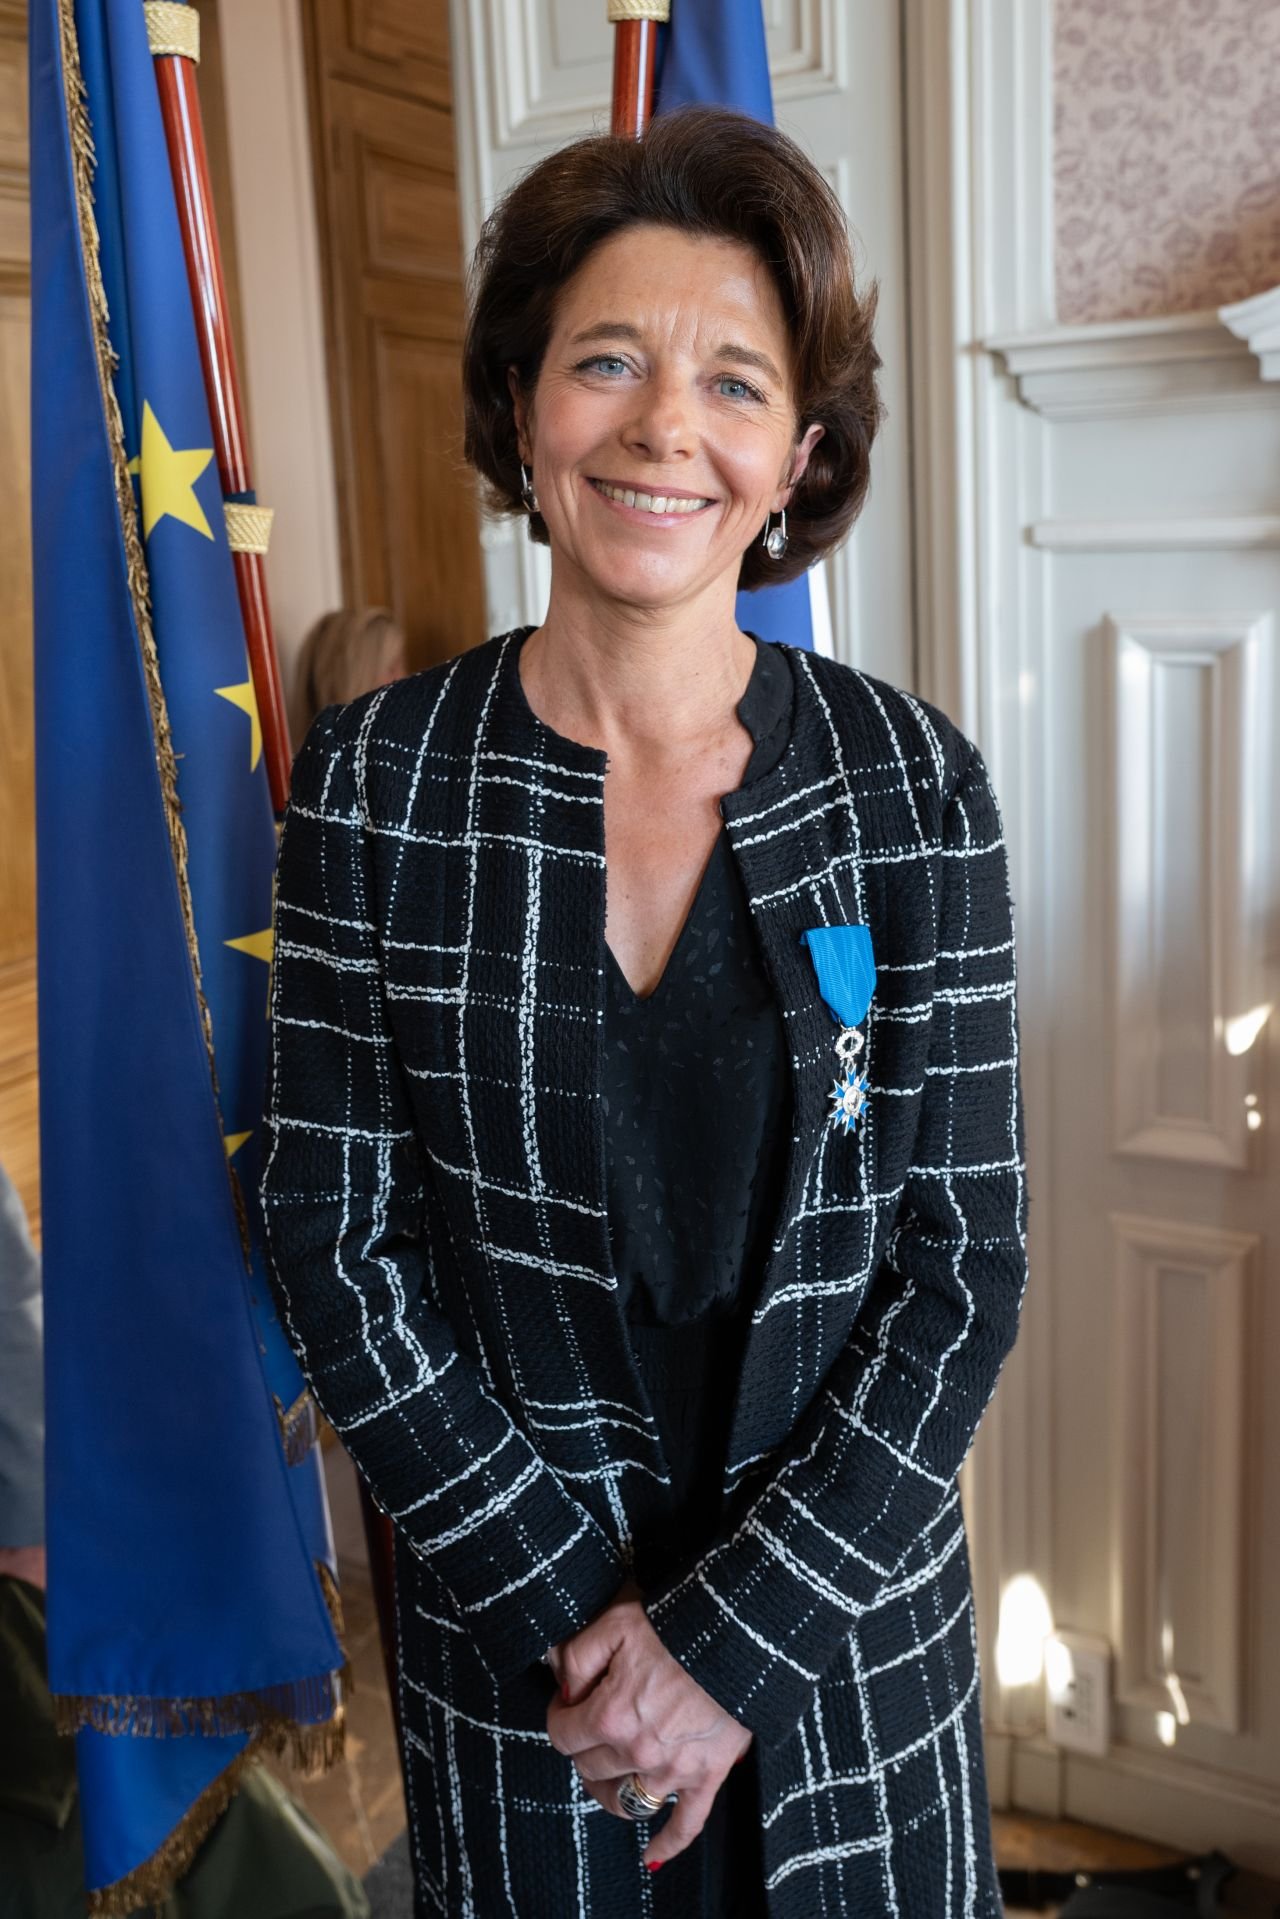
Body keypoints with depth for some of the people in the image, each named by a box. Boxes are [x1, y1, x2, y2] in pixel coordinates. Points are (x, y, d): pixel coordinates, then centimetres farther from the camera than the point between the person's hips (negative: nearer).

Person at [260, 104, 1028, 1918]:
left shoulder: (911, 780, -10)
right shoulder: (377, 779, -10)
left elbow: (968, 1261, -9)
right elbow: (338, 1240, -7)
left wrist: (733, 1634, -13)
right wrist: (572, 1600, -11)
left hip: (848, 1590, 1)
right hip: (513, 1619, 0)